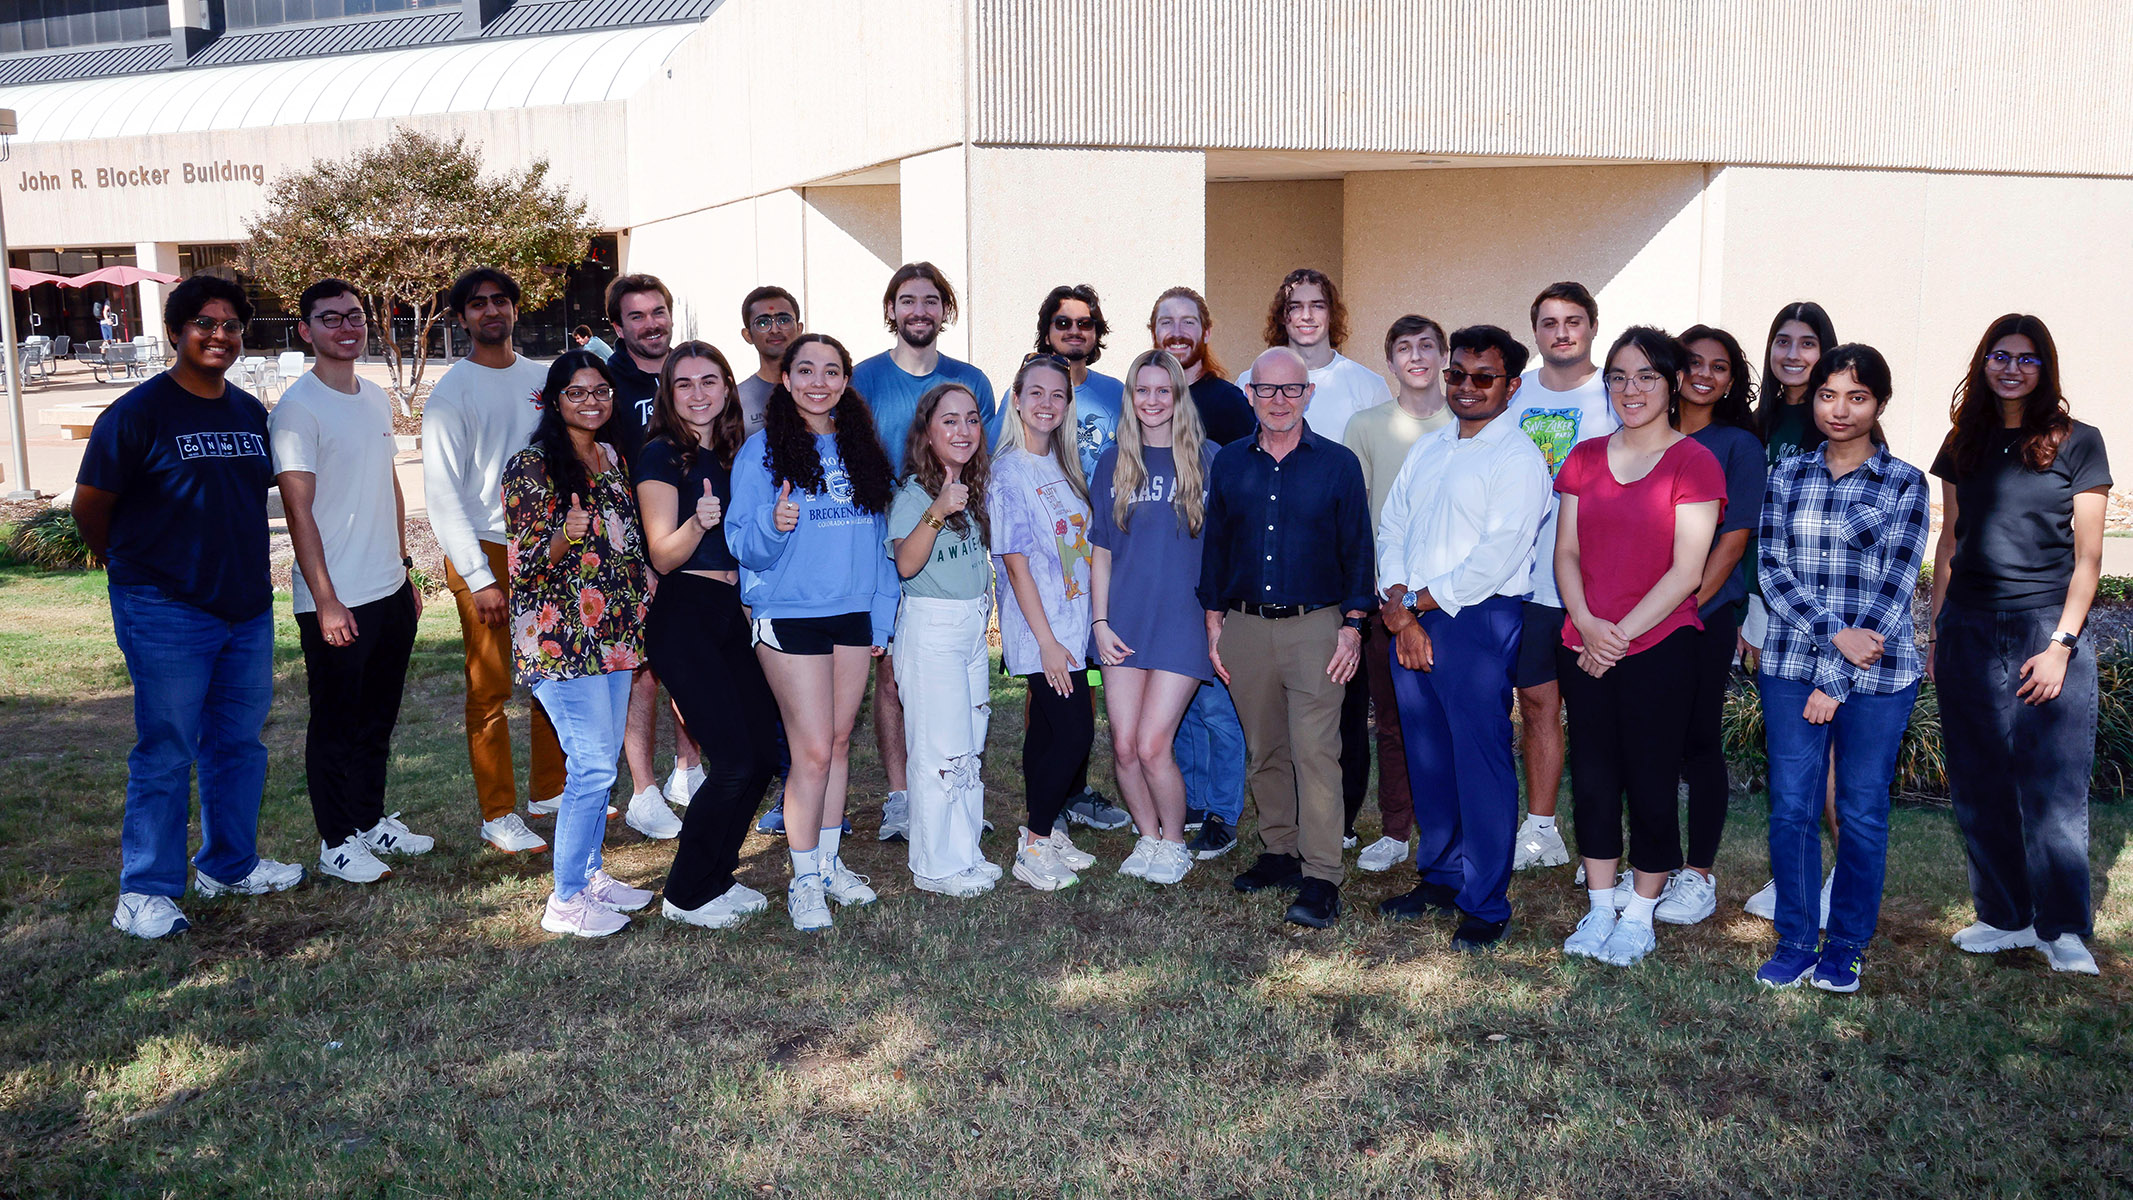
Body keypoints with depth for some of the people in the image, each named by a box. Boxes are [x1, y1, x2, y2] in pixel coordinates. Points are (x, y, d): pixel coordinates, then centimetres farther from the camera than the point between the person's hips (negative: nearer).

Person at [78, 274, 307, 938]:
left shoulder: (251, 411, 10)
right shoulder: (140, 411, -9)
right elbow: (90, 503, -3)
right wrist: (127, 561, 10)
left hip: (248, 607, 6)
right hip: (167, 614, -6)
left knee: (240, 742, 14)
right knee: (166, 753, 0)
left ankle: (229, 864, 30)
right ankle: (145, 891, 11)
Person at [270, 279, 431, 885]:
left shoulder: (377, 398, 11)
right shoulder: (297, 408, -13)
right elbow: (299, 511, -16)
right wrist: (326, 601, -18)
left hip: (390, 590, 7)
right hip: (336, 601, -7)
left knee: (378, 718, 18)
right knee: (336, 724, 5)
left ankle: (372, 821, 32)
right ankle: (337, 843, 17)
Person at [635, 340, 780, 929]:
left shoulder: (732, 454, 15)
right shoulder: (661, 455, -5)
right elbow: (663, 556, -10)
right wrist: (698, 523, -29)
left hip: (731, 614, 7)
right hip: (683, 615, -7)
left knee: (764, 752, 2)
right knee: (736, 758, -11)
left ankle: (717, 877, 19)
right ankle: (686, 895, 5)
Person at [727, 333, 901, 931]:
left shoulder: (862, 449, 10)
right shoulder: (761, 450, -5)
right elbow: (745, 543, -9)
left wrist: (882, 613, 10)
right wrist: (774, 524, -31)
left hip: (854, 614, 5)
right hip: (790, 617, -5)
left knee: (839, 743, 11)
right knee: (813, 750, -5)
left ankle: (830, 862, 25)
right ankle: (804, 879, 9)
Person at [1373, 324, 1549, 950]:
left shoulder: (1519, 457, -6)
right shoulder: (1426, 447, 17)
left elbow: (1498, 554, -15)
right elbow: (1391, 526, 11)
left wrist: (1420, 601, -10)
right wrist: (1401, 610, -4)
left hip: (1478, 622, -6)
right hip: (1410, 620, 7)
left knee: (1481, 762, -3)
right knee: (1426, 756, 12)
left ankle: (1485, 904, 5)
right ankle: (1439, 876, 26)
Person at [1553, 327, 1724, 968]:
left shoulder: (1693, 463, -5)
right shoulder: (1586, 458, 10)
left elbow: (1686, 570, -10)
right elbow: (1566, 551, 8)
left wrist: (1622, 633, -12)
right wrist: (1587, 624, -8)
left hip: (1659, 648, -4)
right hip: (1585, 646, 4)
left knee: (1651, 781, 4)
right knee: (1593, 778, 9)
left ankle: (1640, 916, 19)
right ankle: (1599, 909, 24)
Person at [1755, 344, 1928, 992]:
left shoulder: (1904, 484, -1)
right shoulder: (1787, 475, 6)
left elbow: (1894, 588, -6)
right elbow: (1772, 569, 0)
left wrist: (1837, 681, -11)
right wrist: (1834, 633, -15)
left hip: (1878, 675, -2)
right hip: (1791, 665, 2)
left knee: (1863, 811, 7)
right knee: (1791, 806, 4)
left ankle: (1846, 947, 23)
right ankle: (1794, 943, 18)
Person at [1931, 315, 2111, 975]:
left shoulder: (2076, 443, 0)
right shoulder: (1963, 444, 11)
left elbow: (2087, 557, -2)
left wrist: (2061, 643, -10)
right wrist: (1937, 632, 10)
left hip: (2047, 630, -4)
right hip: (1969, 634, 4)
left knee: (2054, 792, -3)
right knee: (1980, 789, 7)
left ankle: (2064, 931, 10)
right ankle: (2005, 917, 20)